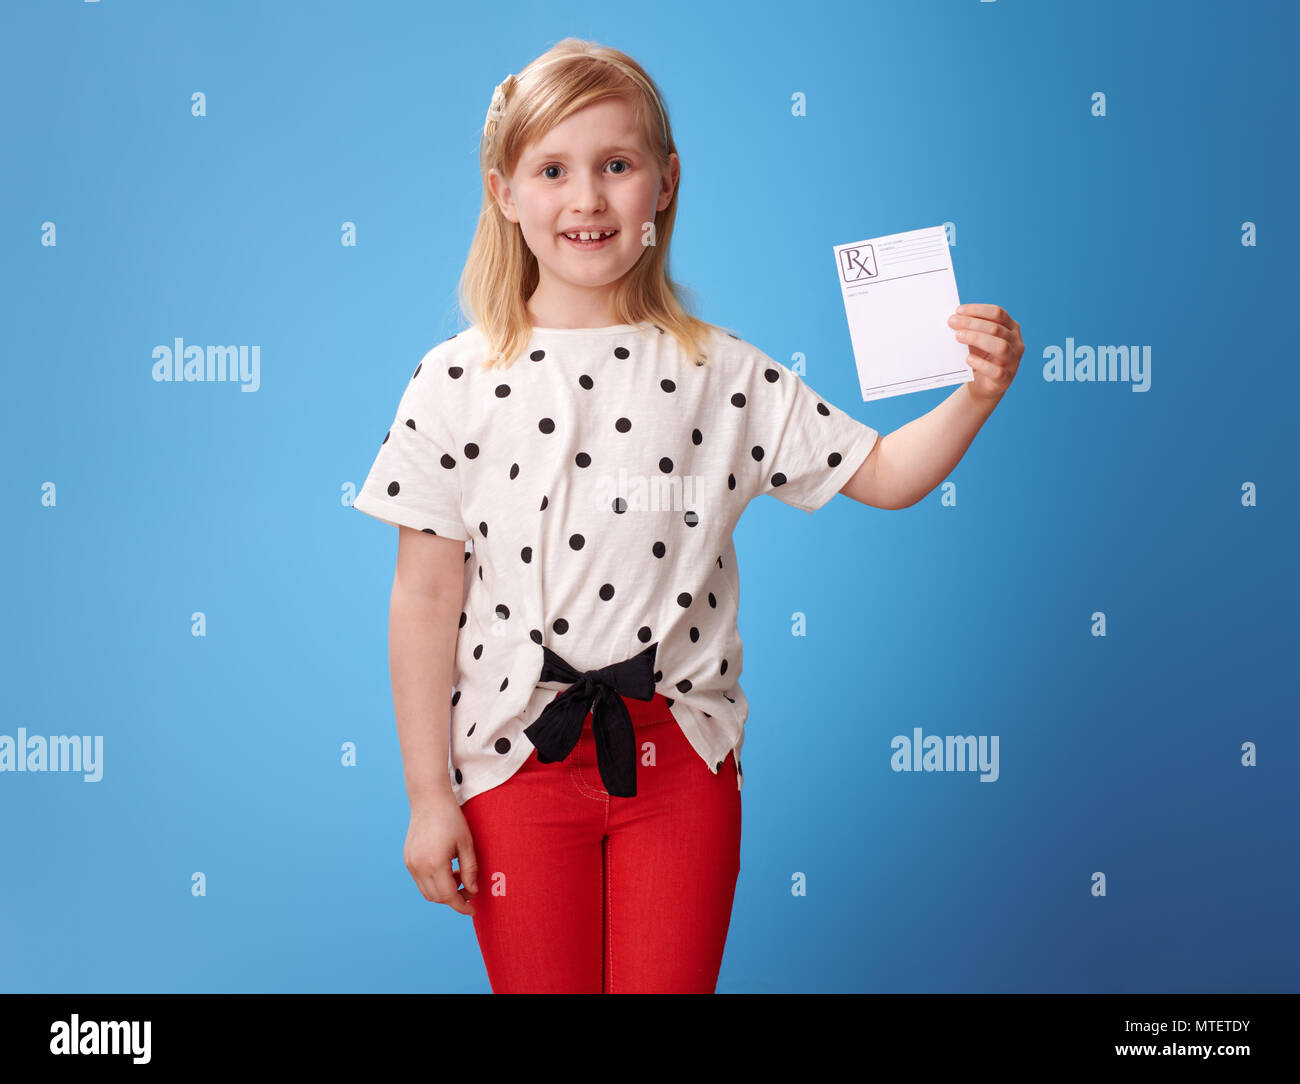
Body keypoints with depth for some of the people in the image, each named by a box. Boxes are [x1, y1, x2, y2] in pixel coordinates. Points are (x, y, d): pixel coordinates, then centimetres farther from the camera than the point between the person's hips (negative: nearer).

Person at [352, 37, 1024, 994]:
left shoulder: (724, 375, -2)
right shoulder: (455, 385, -6)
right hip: (516, 759, 0)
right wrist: (428, 796, -3)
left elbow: (880, 475, 3)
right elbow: (426, 600, -4)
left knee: (671, 984, 10)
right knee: (538, 985, 11)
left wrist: (976, 395, -15)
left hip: (682, 757, 1)